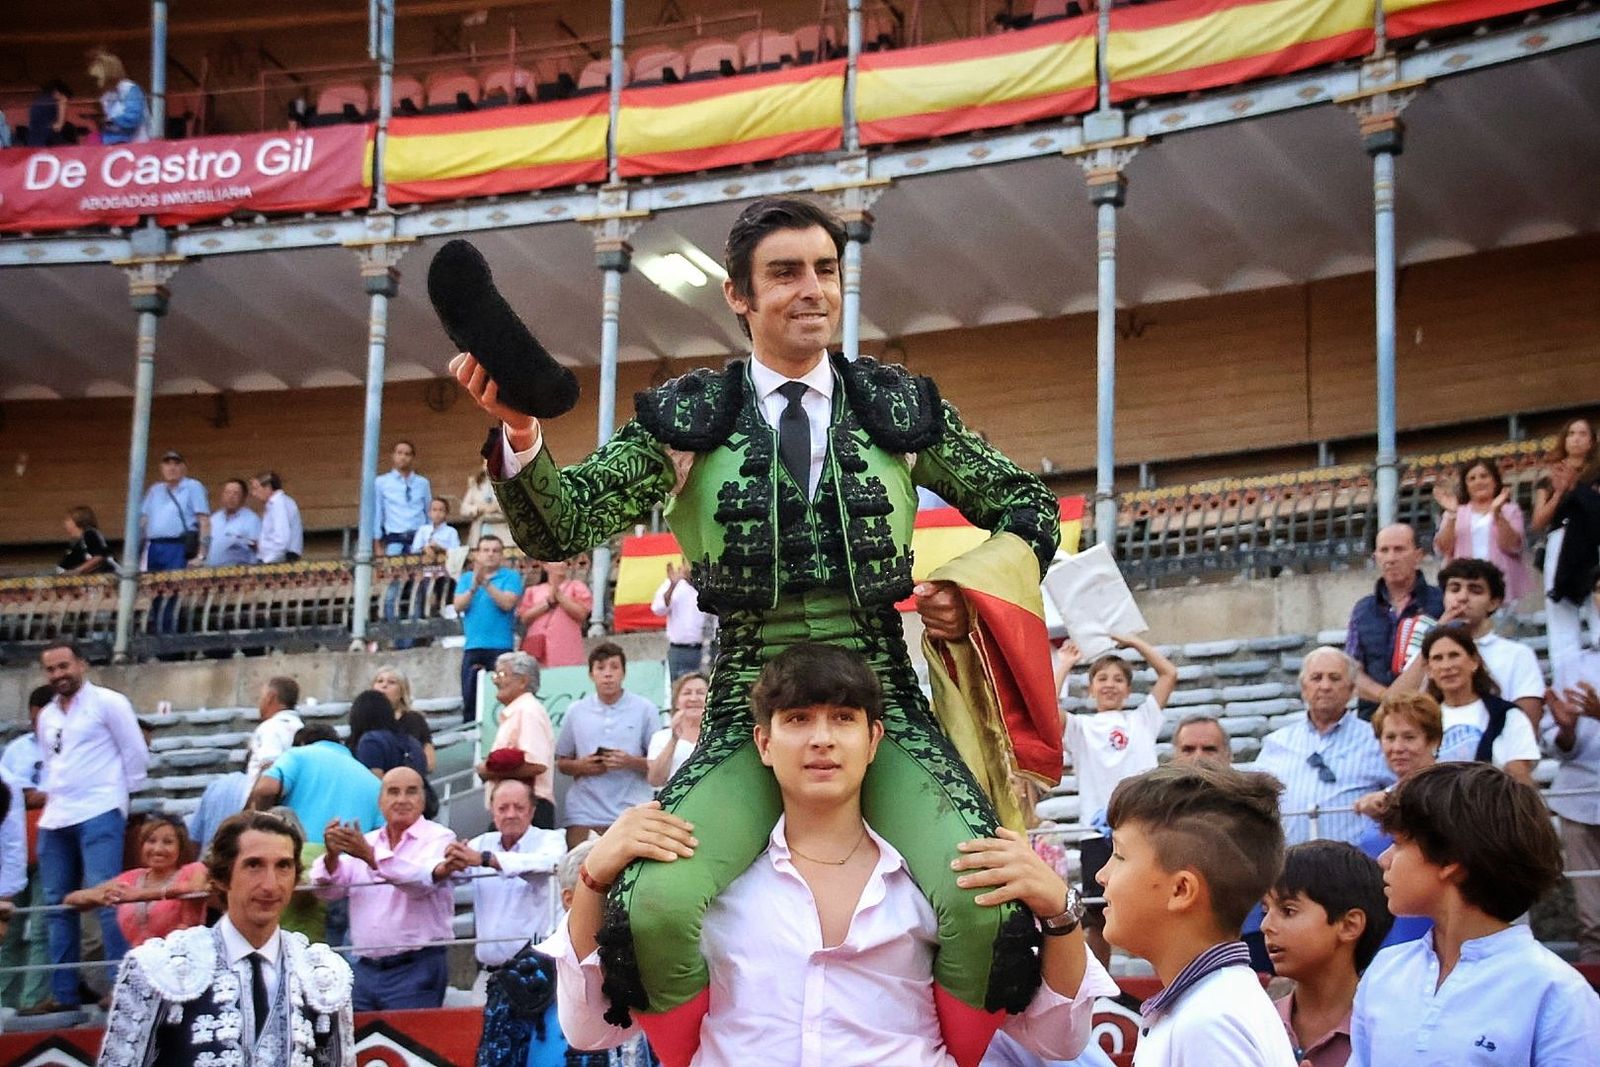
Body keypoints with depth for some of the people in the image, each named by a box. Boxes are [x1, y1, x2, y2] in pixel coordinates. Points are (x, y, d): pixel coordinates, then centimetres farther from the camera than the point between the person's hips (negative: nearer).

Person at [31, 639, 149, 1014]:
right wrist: (49, 796, 13)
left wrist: (118, 793, 1)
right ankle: (63, 993, 10)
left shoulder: (108, 703, -1)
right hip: (55, 819, 7)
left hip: (99, 814, -7)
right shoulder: (47, 716, 19)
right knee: (58, 904, 6)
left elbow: (136, 753, -1)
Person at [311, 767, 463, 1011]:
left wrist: (372, 857, -33)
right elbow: (329, 889, 3)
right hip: (365, 970, 4)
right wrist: (332, 856, -19)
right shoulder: (364, 842, 14)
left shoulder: (439, 838, -1)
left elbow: (422, 881, -20)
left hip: (414, 970, -4)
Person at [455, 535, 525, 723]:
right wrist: (474, 586, -13)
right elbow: (459, 607, 1)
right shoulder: (466, 579, 15)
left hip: (501, 646, -4)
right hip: (472, 647, 4)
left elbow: (507, 603, -11)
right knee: (469, 698, 4)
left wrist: (486, 583, -15)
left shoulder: (510, 577, 4)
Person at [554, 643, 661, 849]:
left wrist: (631, 762, -14)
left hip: (631, 813, -2)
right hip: (583, 814, 2)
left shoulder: (644, 710, 5)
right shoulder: (576, 711, 11)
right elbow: (561, 763, 15)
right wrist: (581, 766, -6)